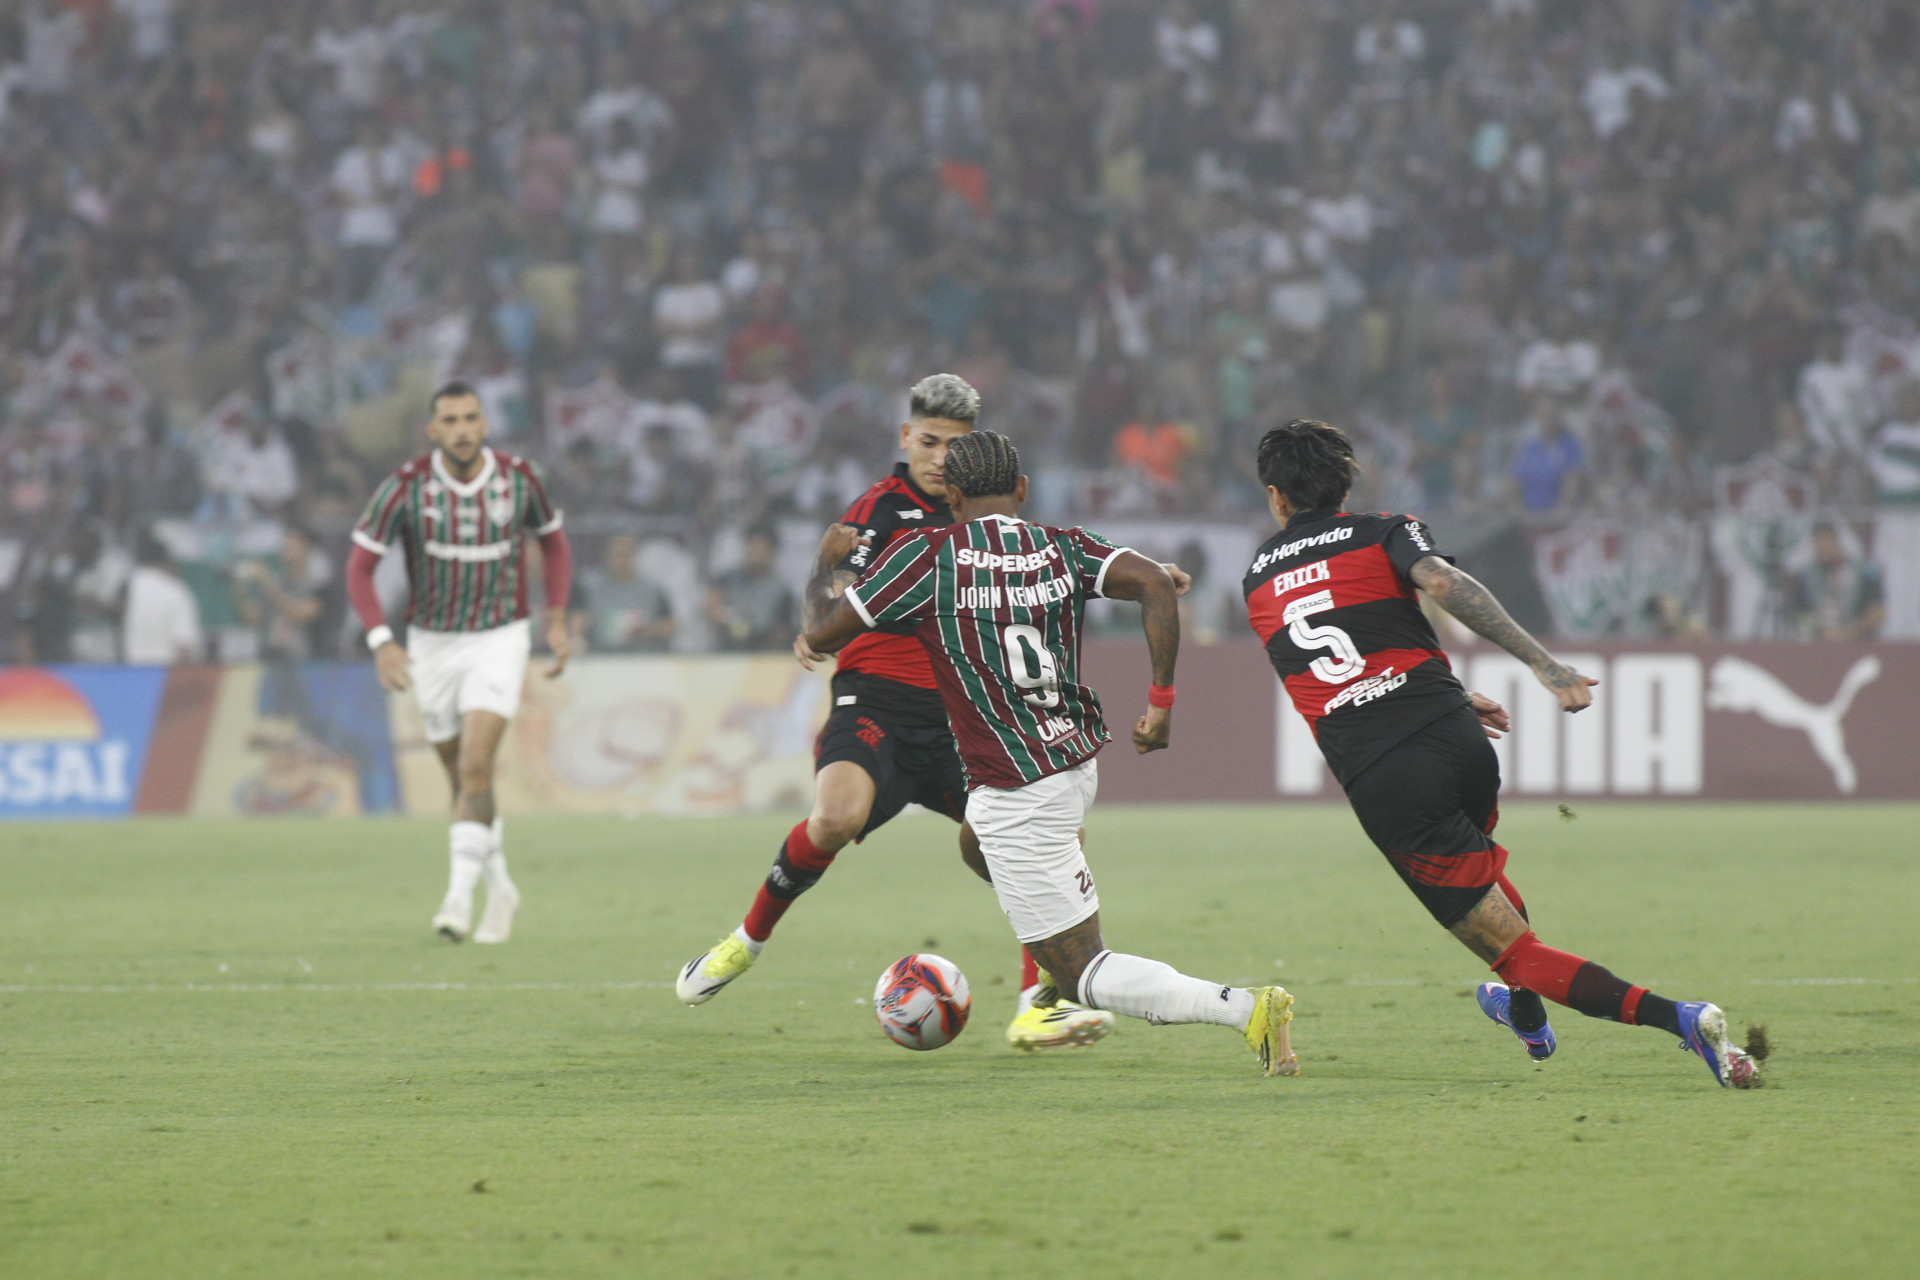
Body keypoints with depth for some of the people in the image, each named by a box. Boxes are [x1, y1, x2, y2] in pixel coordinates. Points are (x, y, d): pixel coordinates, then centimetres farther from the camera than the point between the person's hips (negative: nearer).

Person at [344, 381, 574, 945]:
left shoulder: (520, 478, -8)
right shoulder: (404, 487, -13)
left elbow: (554, 541, 11)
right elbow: (359, 566, -9)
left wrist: (557, 619, 3)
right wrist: (381, 642, -22)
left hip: (499, 641, -1)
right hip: (433, 644, 2)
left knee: (475, 766, -19)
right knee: (462, 776, 12)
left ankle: (459, 897, -21)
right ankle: (500, 888, 32)